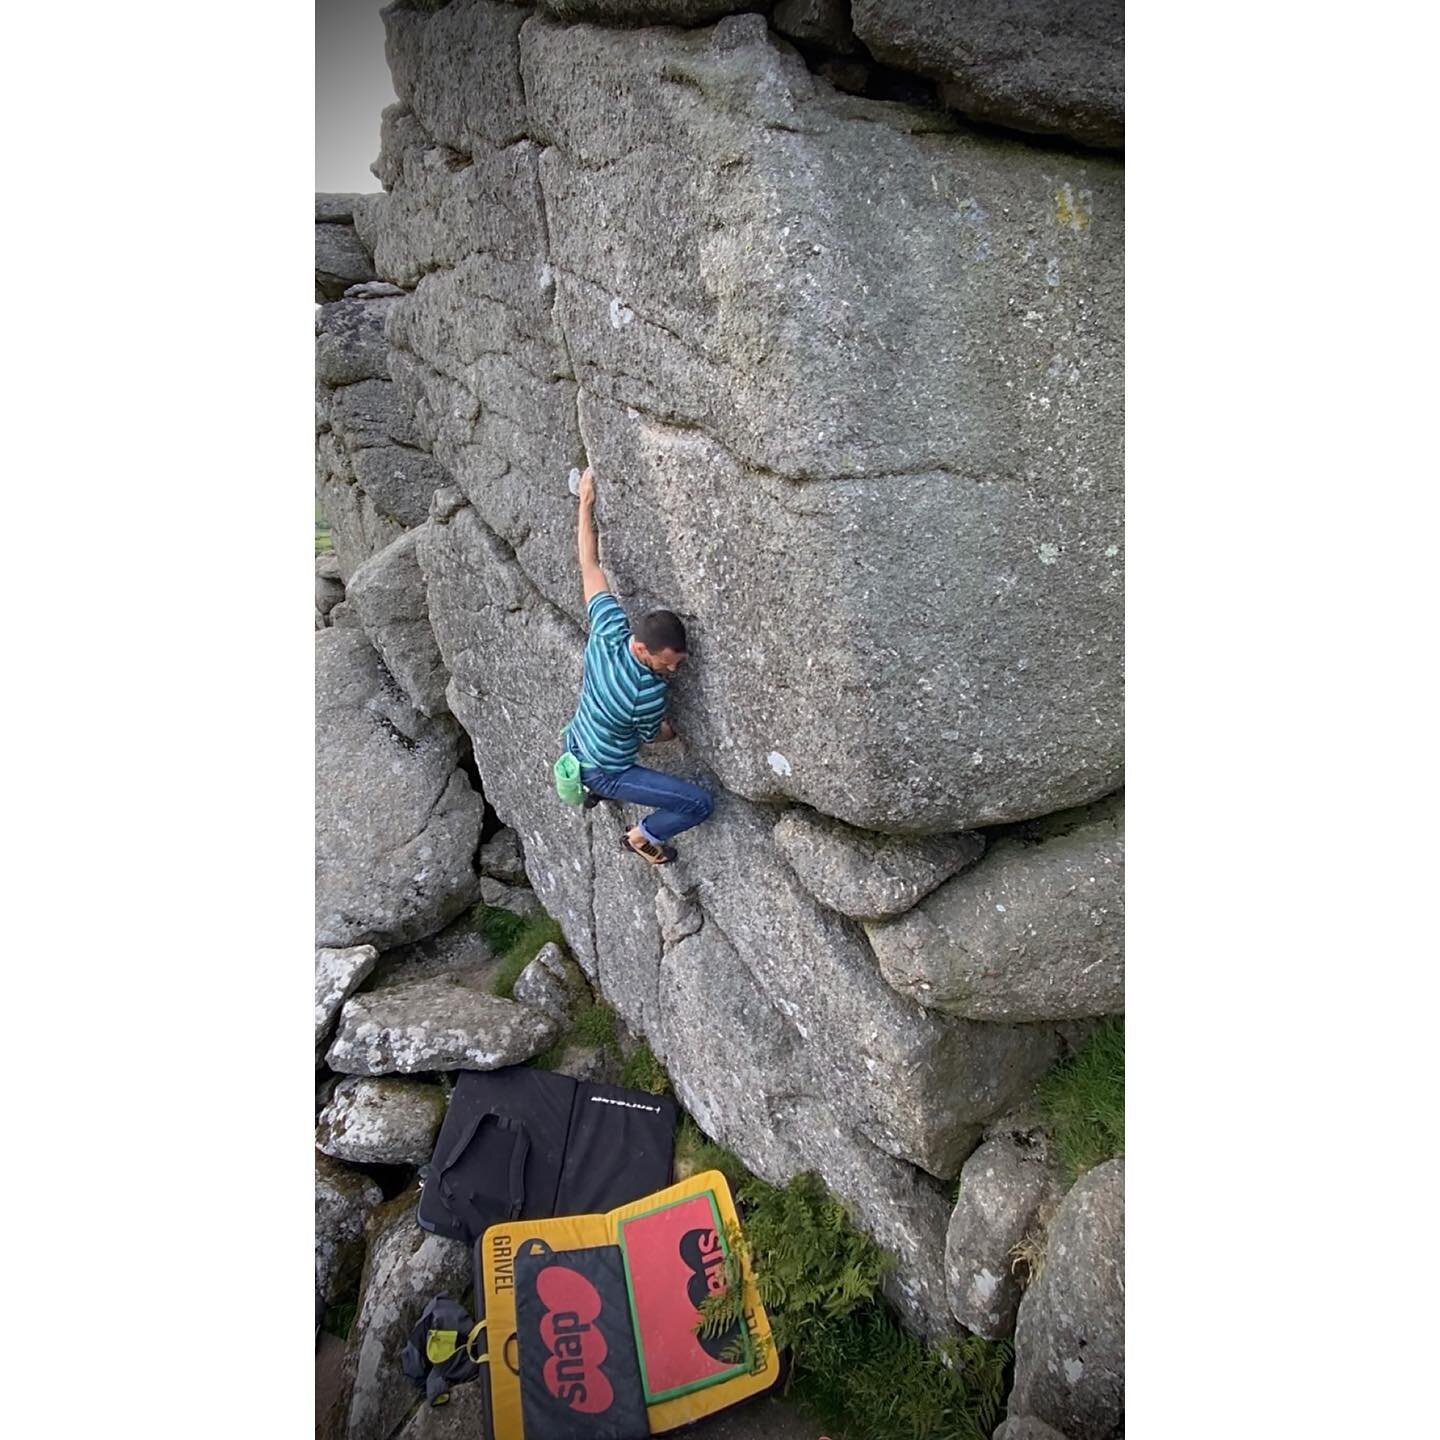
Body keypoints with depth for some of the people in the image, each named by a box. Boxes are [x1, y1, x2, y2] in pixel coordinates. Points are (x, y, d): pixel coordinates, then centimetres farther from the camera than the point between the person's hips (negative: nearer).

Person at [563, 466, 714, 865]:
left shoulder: (608, 631, -23)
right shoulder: (649, 692, -37)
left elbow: (590, 566, -12)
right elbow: (653, 735, -14)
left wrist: (586, 503, -4)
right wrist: (681, 731, 7)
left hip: (574, 748, 7)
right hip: (604, 773, -7)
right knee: (700, 804, -8)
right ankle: (642, 836, 18)